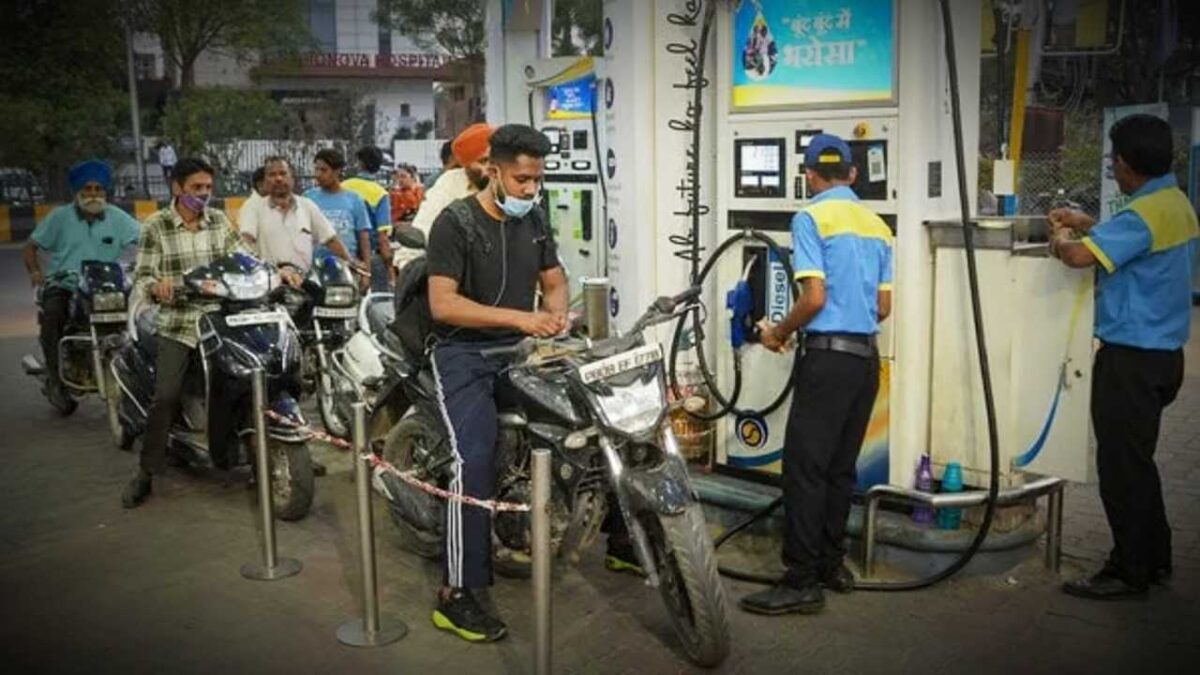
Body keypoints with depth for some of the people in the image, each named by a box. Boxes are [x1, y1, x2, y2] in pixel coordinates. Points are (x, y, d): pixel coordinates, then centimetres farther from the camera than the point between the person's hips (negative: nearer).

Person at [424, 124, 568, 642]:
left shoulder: (535, 219, 11)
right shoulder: (455, 222, -9)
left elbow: (554, 278, 19)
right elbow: (442, 304, -18)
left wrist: (556, 311, -6)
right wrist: (519, 318, -26)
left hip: (521, 350, 7)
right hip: (466, 354, -7)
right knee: (476, 461, -23)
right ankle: (455, 594, -17)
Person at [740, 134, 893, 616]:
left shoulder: (811, 218, -7)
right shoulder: (877, 224, 13)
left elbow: (814, 297, -15)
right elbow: (883, 307, 14)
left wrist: (779, 334, 0)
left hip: (828, 355, -8)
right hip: (866, 356, 8)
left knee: (804, 467, -5)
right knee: (841, 467, 14)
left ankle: (802, 582, -4)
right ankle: (832, 564, 22)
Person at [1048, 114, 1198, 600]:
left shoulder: (1144, 213, -21)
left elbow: (1080, 256, -29)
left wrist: (1059, 239, -8)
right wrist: (1087, 224, 26)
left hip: (1131, 358, -10)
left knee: (1122, 464, 0)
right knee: (1136, 460, 19)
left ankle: (1130, 573, 9)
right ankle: (1154, 559, 29)